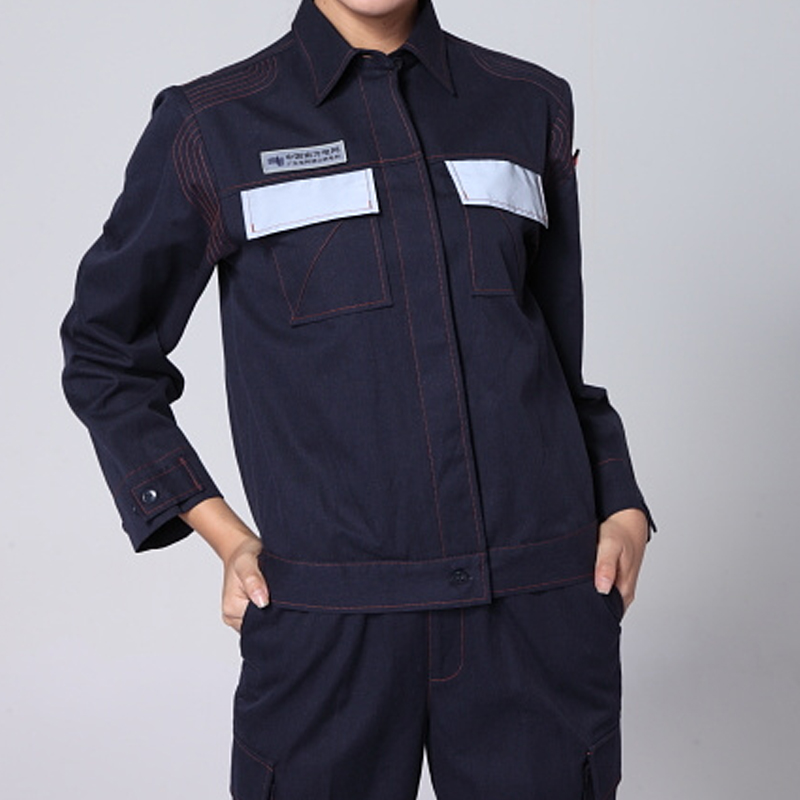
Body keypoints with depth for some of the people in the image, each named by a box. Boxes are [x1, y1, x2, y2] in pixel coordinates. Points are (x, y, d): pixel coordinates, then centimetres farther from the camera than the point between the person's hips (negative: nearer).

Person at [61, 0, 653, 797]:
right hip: (329, 620, -1)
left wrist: (621, 507, 3)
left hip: (540, 608, 2)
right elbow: (104, 357, 9)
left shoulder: (531, 105, 9)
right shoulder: (212, 127, 1)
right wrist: (223, 534, 0)